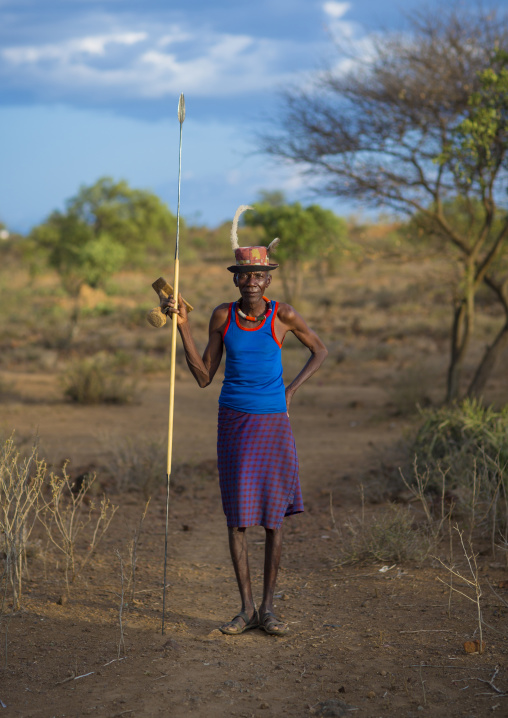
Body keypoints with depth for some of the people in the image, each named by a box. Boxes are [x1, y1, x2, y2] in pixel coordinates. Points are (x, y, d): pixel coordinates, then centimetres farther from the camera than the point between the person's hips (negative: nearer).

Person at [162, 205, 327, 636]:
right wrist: (182, 325, -5)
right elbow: (204, 377, 1)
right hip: (233, 422, 2)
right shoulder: (222, 316, -1)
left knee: (274, 514, 1)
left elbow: (319, 350, 9)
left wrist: (291, 391, -2)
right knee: (236, 514, 2)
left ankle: (268, 607, 13)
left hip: (273, 423, -2)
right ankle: (246, 608, 11)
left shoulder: (283, 315, -7)